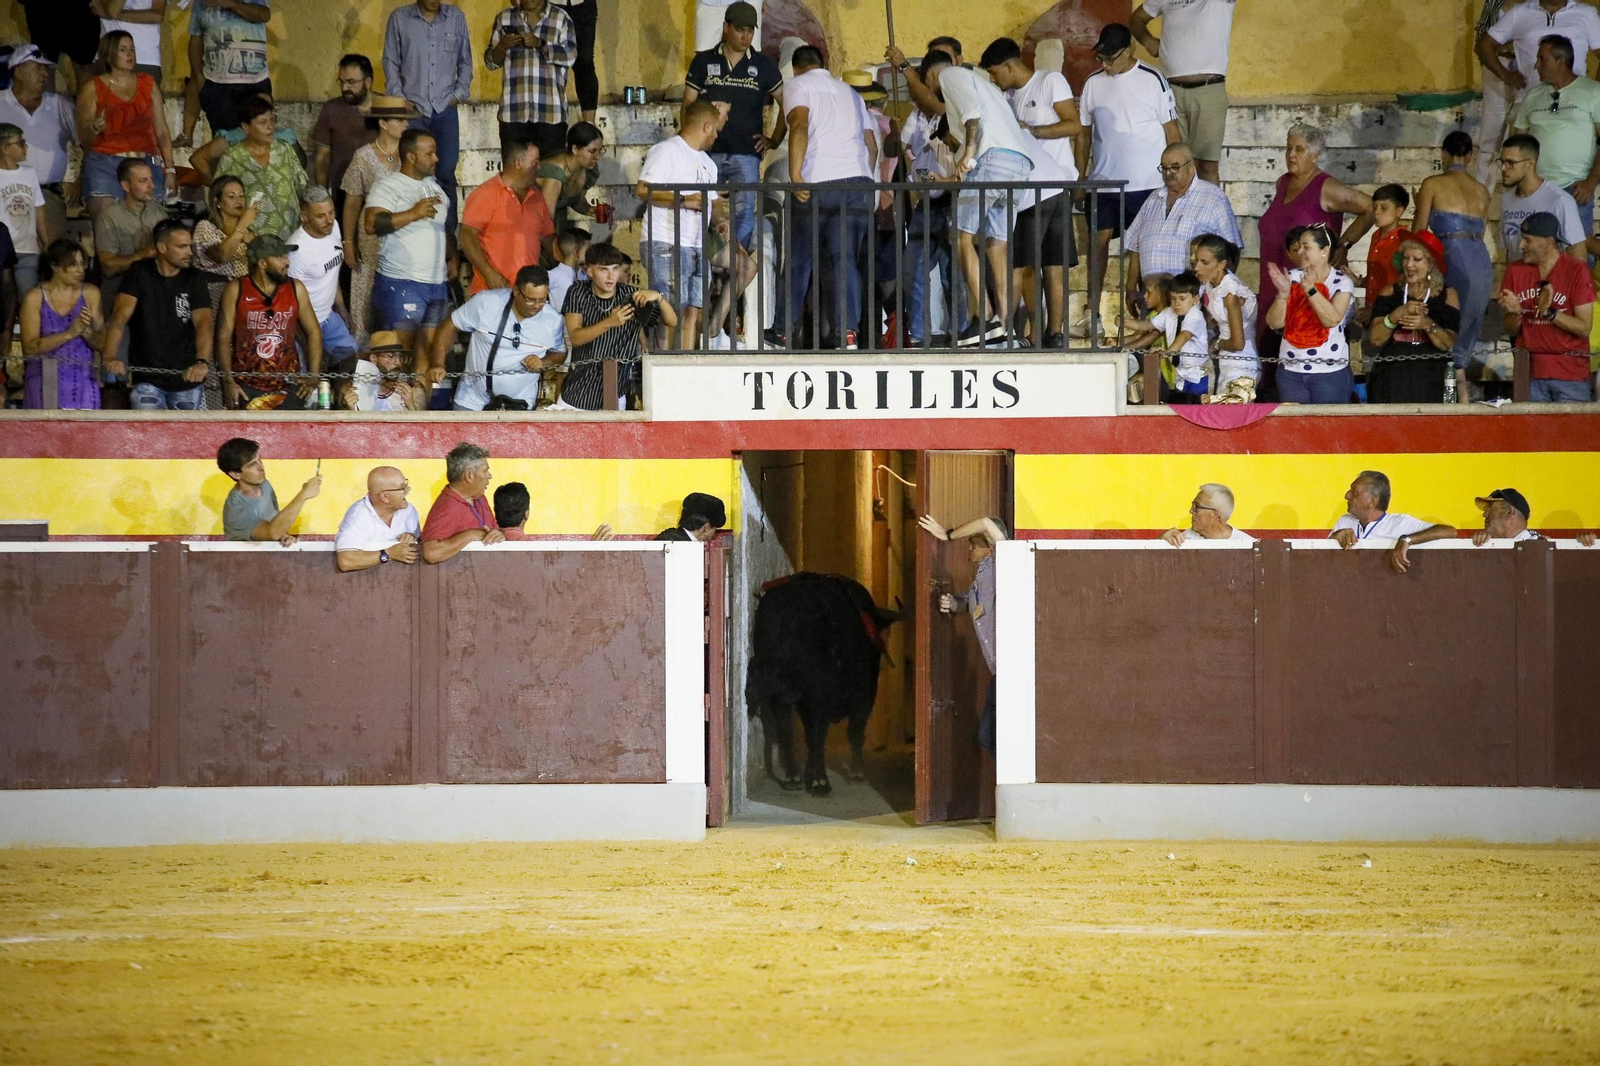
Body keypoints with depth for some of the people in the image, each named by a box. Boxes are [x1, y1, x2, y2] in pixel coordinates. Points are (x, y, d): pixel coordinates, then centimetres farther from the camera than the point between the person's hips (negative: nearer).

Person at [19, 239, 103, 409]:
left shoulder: (90, 294, 8)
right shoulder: (35, 297, 0)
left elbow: (101, 344, 6)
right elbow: (29, 347, -8)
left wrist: (87, 332, -16)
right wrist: (70, 334, -16)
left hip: (83, 382, 2)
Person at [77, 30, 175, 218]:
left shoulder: (148, 84, 15)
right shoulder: (93, 89, 6)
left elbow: (162, 132, 13)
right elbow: (83, 138, 4)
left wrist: (169, 169, 5)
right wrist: (94, 129, -18)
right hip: (105, 164, -2)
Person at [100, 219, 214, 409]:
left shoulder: (194, 279, 0)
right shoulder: (139, 274, -2)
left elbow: (204, 323, -13)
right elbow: (120, 318, -13)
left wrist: (202, 362, -33)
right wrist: (110, 357, -31)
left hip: (187, 379, 1)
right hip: (147, 379, -1)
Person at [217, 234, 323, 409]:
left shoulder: (296, 289, 7)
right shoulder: (236, 290, 0)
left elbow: (314, 332, 11)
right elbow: (224, 337, -1)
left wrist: (313, 377, 1)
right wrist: (228, 381, -9)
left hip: (287, 386, 2)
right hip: (247, 386, -2)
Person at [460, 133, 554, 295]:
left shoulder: (536, 198, 18)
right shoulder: (486, 195, -2)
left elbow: (548, 237, 25)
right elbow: (467, 236, -9)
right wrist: (488, 273, -18)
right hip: (493, 289, -6)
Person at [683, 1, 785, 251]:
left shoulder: (763, 66, 8)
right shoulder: (704, 62, 9)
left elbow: (786, 105, 13)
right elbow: (688, 105, 8)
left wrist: (775, 139, 5)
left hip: (746, 153, 0)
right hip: (709, 153, 0)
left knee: (744, 213, -8)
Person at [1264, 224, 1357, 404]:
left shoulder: (1342, 282, -3)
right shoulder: (1292, 277, 6)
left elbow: (1332, 319, -19)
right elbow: (1275, 323, 0)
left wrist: (1311, 289, -26)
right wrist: (1283, 293, -15)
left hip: (1330, 371, -3)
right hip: (1291, 370, 3)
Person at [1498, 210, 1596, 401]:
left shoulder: (1576, 270, -3)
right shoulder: (1515, 271, 9)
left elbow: (1584, 328, -8)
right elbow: (1511, 332, 11)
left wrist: (1549, 313, -21)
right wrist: (1515, 313, -11)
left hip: (1570, 373, -3)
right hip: (1529, 371, 3)